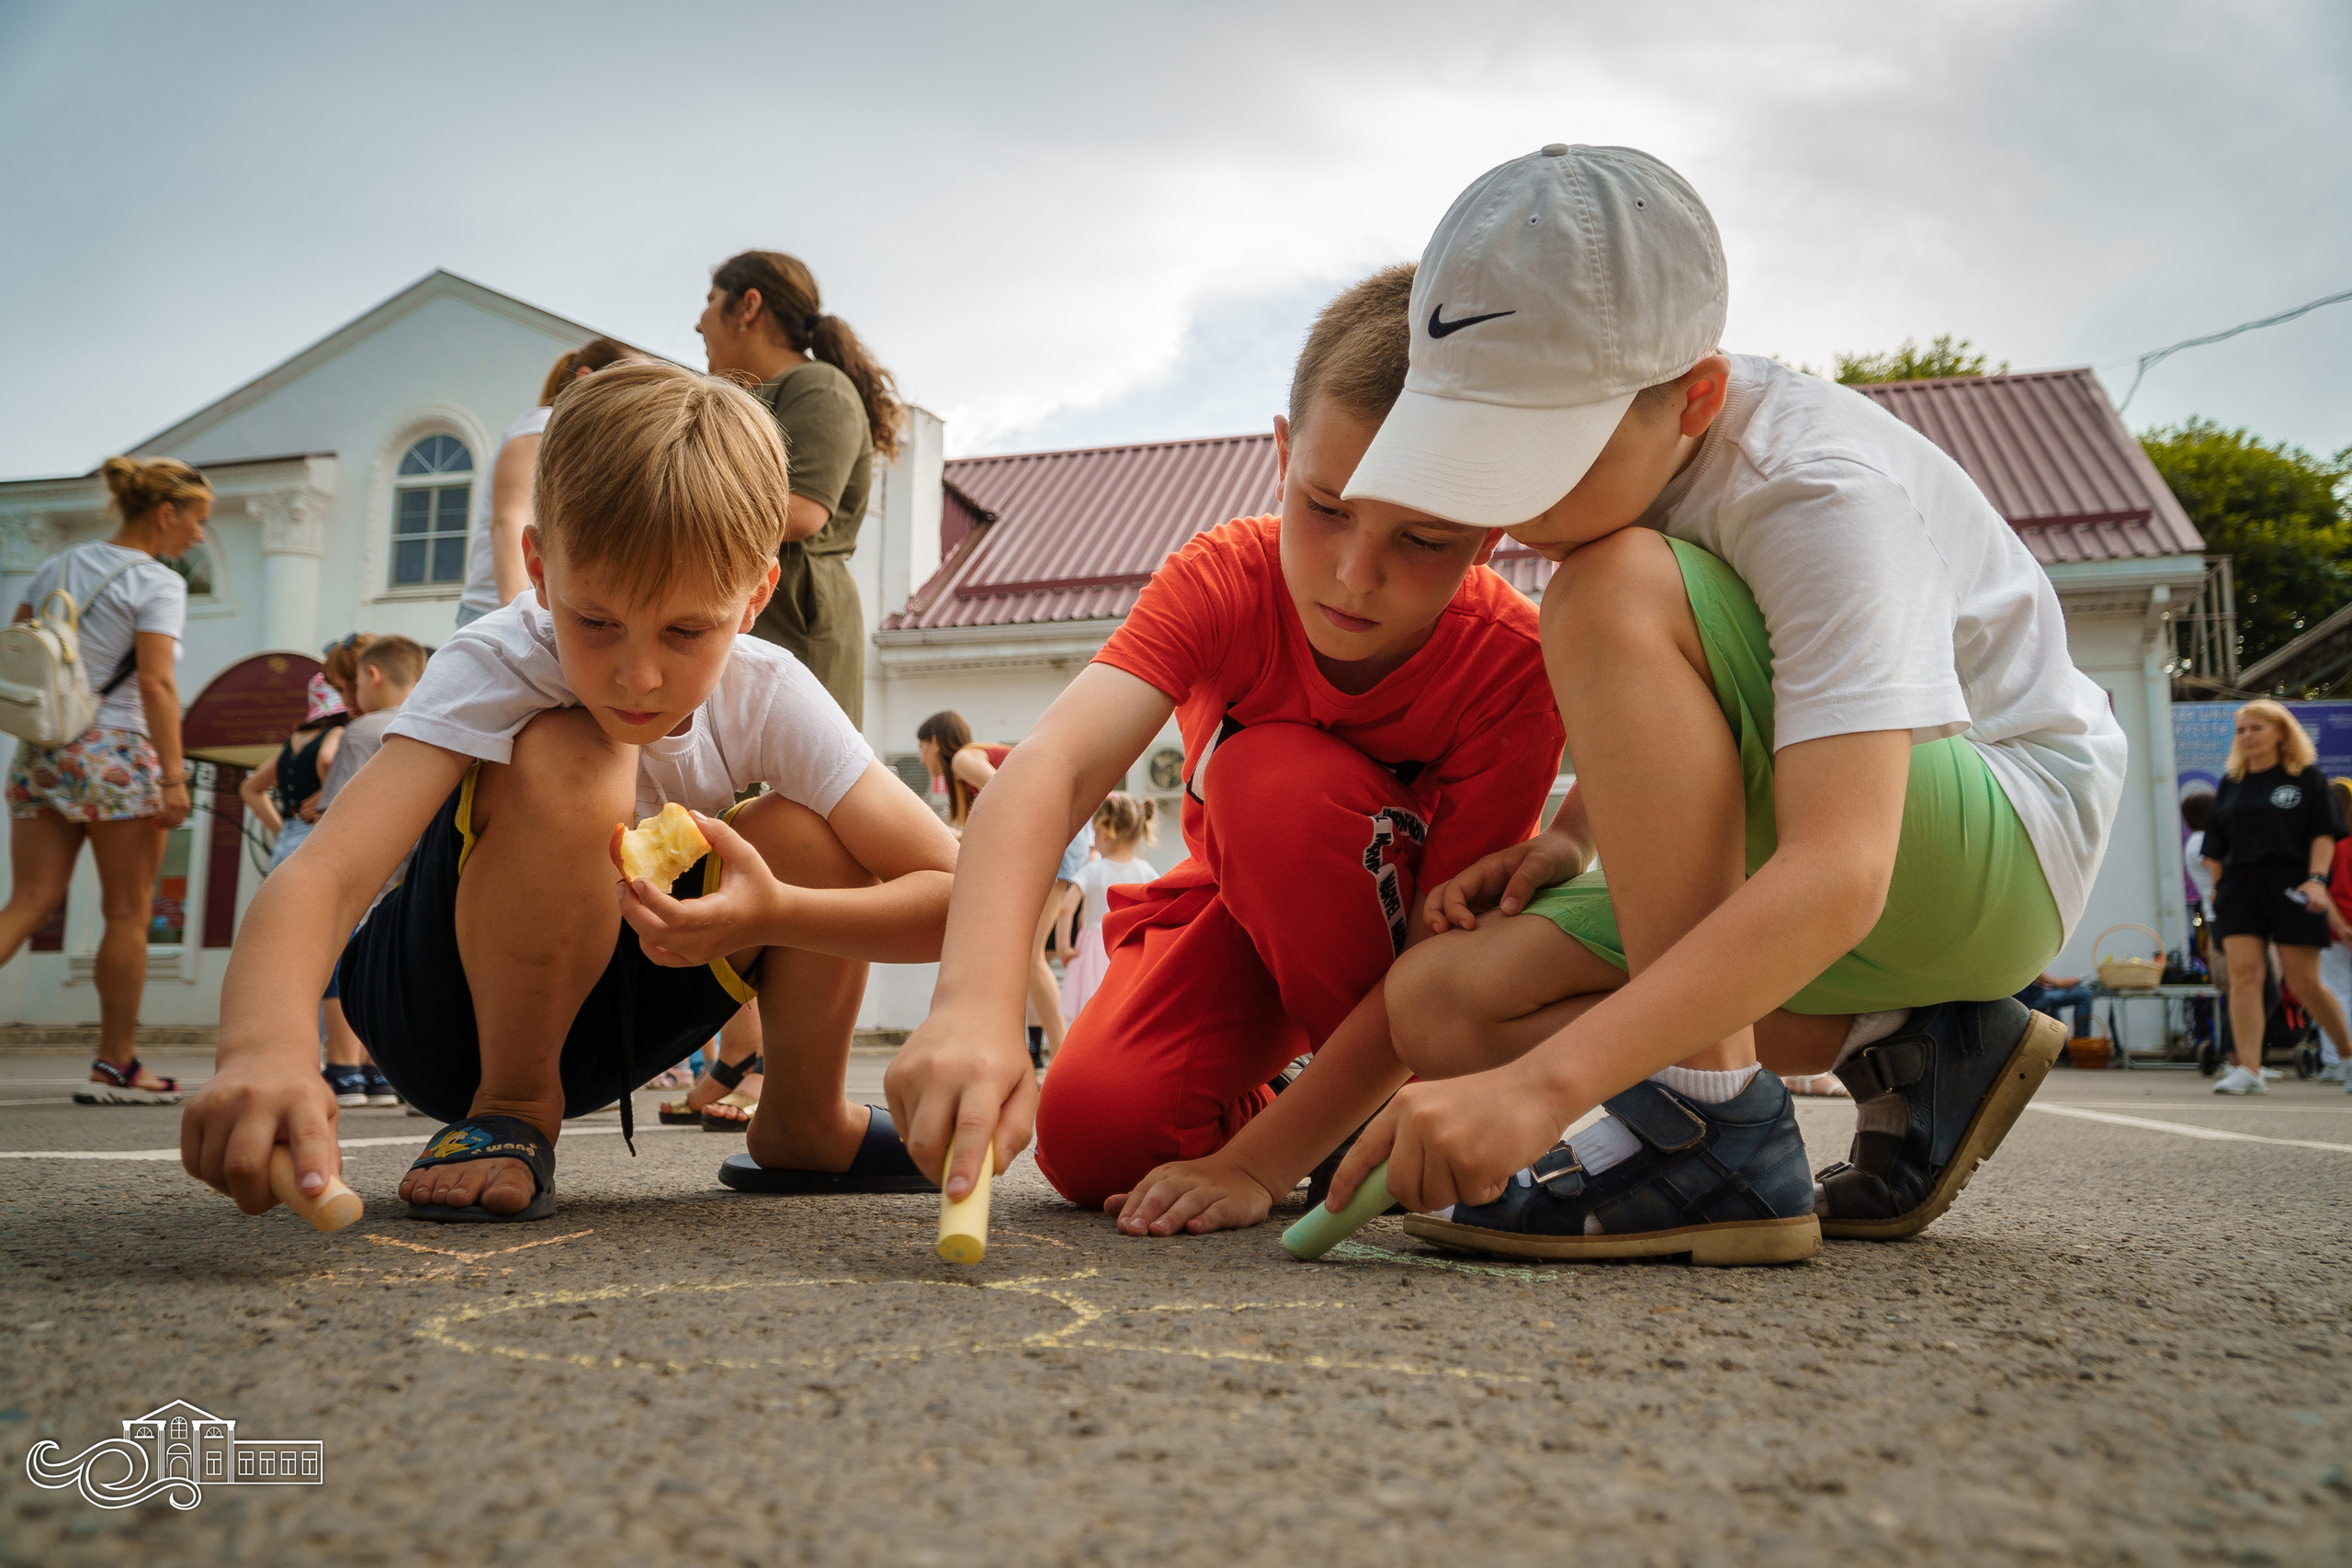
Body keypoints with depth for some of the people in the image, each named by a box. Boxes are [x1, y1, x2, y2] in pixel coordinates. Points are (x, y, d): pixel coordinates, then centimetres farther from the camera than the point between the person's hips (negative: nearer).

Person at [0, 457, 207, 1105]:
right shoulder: (158, 583, -7)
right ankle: (115, 1066, 10)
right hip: (116, 754, -6)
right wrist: (173, 775, -16)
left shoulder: (54, 568, 13)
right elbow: (156, 682, -16)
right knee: (128, 912, 4)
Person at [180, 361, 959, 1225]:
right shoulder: (495, 669, -26)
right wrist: (266, 1047, -63)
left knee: (811, 832, -21)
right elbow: (322, 873, -42)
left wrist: (773, 914, -36)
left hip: (594, 1022, 4)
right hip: (440, 1011, -4)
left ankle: (803, 1126, 1)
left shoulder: (766, 695, -17)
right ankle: (508, 1111, -13)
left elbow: (957, 890, -19)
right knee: (566, 762, -33)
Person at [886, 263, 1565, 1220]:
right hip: (1238, 913, 2)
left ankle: (1399, 1122, -14)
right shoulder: (1224, 579, -26)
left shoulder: (1514, 665, -30)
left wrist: (1253, 1164, -34)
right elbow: (1048, 768, -42)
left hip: (1407, 925, -1)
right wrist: (975, 999, -60)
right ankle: (1259, 1094, 10)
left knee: (1278, 779, -35)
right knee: (1094, 1135, -24)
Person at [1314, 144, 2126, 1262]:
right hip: (1781, 852, 8)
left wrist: (1543, 1083, -45)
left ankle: (1714, 1133, -28)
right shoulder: (1607, 446, -4)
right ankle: (1898, 1050, -4)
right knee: (1441, 1001, -10)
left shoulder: (1822, 489, -27)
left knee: (1615, 592, -31)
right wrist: (1571, 836, -4)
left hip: (2004, 842, -8)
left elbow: (1837, 875, -38)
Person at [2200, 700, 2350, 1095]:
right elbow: (2215, 848, 15)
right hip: (2239, 890, 3)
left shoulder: (2307, 777, 5)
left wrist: (2316, 879, -14)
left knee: (2303, 982, -2)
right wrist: (2218, 887, 8)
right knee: (2244, 973, -10)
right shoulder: (2230, 785, 15)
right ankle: (2248, 1069, -14)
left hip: (2292, 889, -3)